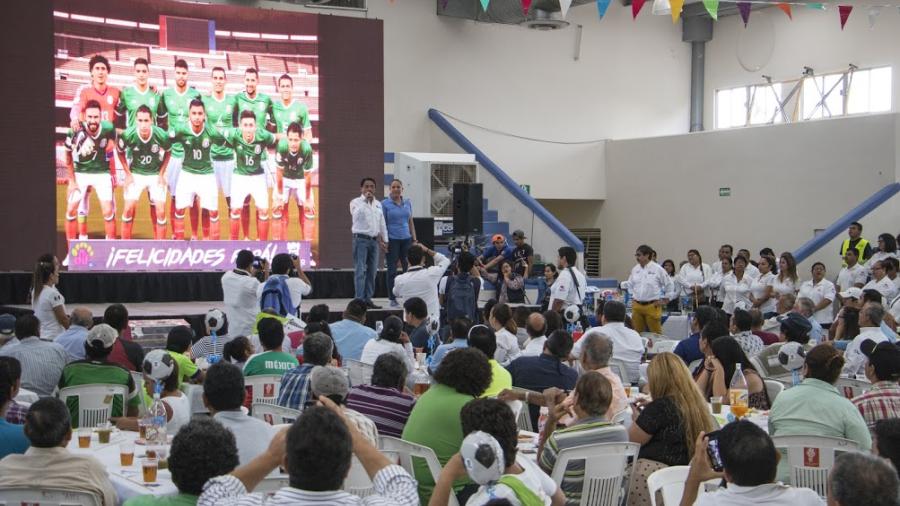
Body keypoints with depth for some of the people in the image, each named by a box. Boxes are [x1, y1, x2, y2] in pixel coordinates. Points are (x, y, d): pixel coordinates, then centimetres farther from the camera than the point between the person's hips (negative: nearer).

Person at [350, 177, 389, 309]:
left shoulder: (378, 204, 16)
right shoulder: (356, 202, -2)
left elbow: (382, 223, 20)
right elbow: (356, 214, -24)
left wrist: (385, 240, 17)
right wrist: (365, 199, -19)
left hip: (374, 240, 6)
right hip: (361, 239, -6)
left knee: (372, 271, 7)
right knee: (360, 271, -9)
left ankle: (368, 299, 13)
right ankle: (359, 300, -10)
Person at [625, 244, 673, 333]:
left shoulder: (657, 269, -6)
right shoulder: (635, 269, 7)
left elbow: (669, 284, 3)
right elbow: (630, 284, 24)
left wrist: (664, 300, 3)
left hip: (652, 306, -4)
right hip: (637, 306, 5)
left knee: (655, 333, -1)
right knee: (637, 333, 8)